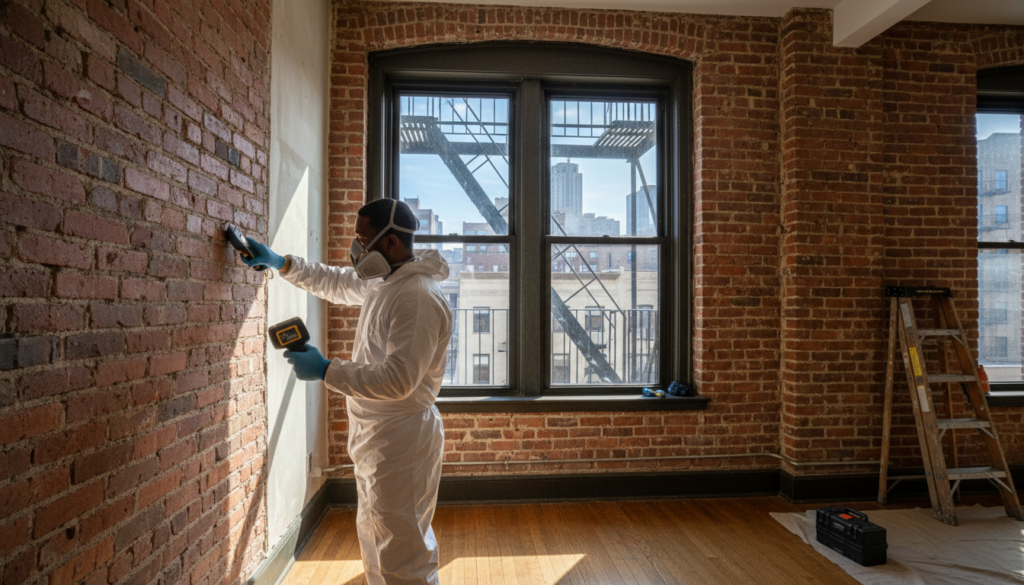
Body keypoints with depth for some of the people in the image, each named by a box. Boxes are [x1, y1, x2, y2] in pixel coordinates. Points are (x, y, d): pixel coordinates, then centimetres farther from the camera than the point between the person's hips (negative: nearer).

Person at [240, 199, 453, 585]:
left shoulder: (418, 298, -24)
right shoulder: (382, 282, 7)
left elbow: (398, 380, -29)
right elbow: (335, 283, 25)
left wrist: (325, 371, -23)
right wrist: (281, 263, 17)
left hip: (400, 441, -10)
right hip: (377, 437, 10)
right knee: (376, 539, 25)